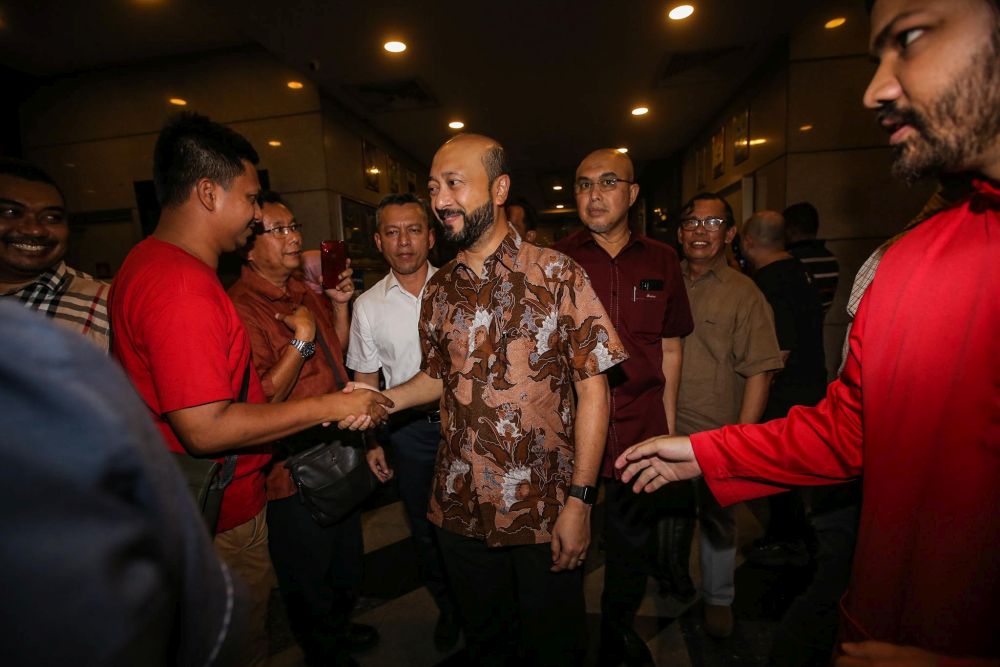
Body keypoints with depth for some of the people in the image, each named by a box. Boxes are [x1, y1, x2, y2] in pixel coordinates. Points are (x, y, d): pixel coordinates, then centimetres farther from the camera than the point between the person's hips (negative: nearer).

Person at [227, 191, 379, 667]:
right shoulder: (240, 308, -23)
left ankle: (340, 628, 55)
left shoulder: (303, 293, 4)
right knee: (309, 580, 18)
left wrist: (339, 304, 3)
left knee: (346, 562, 29)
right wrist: (301, 339, -29)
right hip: (294, 472, -8)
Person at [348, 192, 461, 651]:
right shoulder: (368, 306, -1)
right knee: (425, 526, 17)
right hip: (410, 428, 2)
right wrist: (371, 440, 4)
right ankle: (448, 607, 44)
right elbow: (366, 379, 6)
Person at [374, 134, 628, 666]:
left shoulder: (557, 275, -11)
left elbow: (592, 386, -11)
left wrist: (579, 499, -14)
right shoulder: (439, 289, 3)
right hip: (460, 507, 4)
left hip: (545, 508, -3)